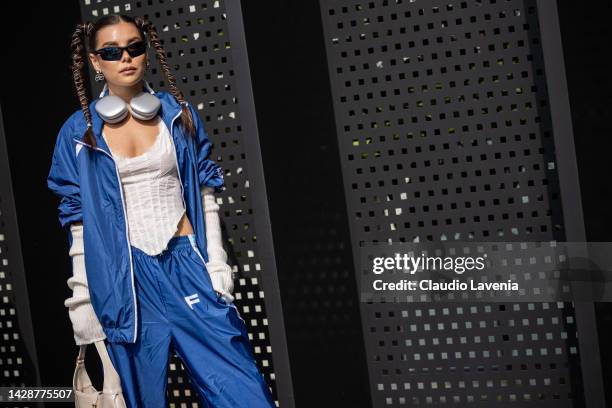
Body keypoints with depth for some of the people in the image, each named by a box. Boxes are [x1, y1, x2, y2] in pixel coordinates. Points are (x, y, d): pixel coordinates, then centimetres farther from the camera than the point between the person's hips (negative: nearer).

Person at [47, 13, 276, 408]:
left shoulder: (178, 113, 4)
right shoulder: (78, 132, 1)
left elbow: (205, 193, 6)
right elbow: (78, 218, 4)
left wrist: (217, 264, 0)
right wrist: (84, 298, 2)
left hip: (186, 262, 1)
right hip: (125, 276, 0)